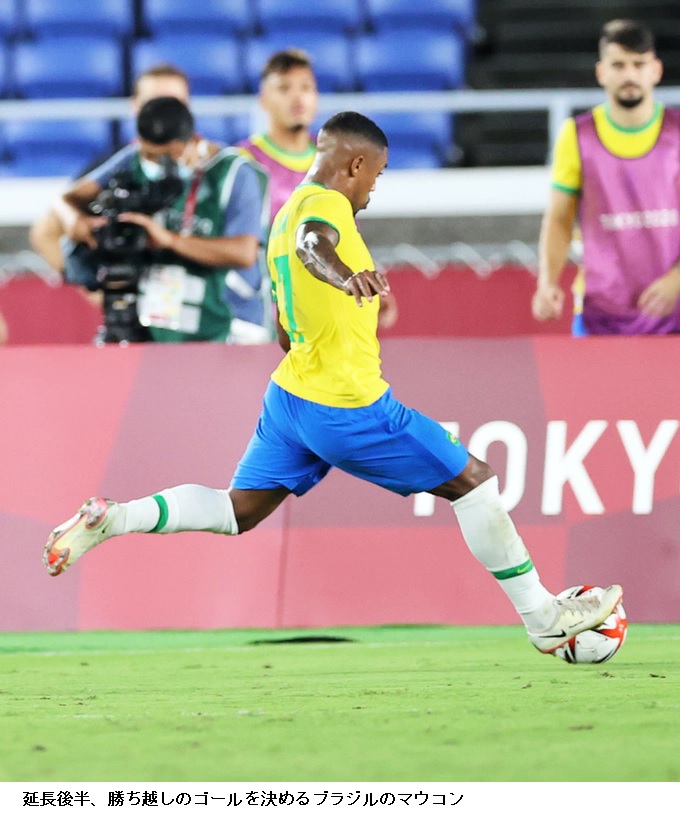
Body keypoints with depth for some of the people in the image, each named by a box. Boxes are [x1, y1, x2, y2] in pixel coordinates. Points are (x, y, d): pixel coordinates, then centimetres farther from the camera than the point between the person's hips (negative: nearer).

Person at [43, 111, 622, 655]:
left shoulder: (286, 215, 15)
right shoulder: (325, 203, -14)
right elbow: (312, 241, -41)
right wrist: (343, 274, -61)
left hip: (289, 395, 9)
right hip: (350, 412, -9)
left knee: (235, 511, 12)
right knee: (474, 481, 2)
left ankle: (110, 519, -7)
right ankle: (545, 621, 7)